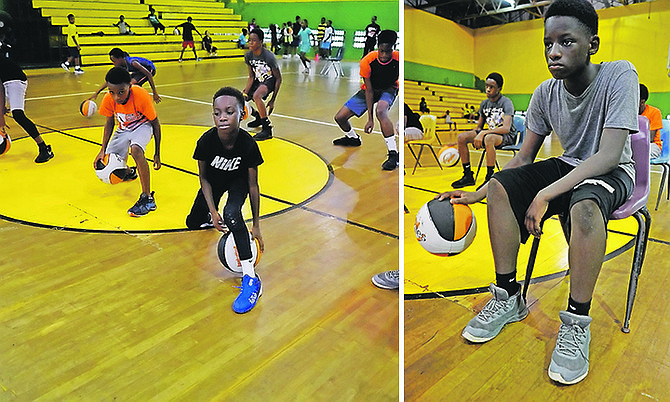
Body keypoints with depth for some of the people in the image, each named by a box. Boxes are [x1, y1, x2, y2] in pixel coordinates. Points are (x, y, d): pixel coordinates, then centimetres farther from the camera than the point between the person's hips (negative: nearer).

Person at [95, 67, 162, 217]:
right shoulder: (108, 99, -22)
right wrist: (103, 150, -13)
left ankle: (148, 199, -31)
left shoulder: (141, 97, -34)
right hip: (124, 128, 5)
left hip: (142, 125, -5)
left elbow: (155, 123, -19)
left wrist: (157, 154, -16)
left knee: (136, 149, -37)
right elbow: (109, 123, -3)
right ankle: (130, 172, 41)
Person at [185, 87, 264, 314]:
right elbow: (204, 178, -14)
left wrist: (256, 225, -18)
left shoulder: (248, 145, -34)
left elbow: (253, 185, -22)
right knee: (193, 223, 7)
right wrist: (213, 211, -21)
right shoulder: (207, 141, -31)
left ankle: (251, 279, -31)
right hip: (215, 180, 3)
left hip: (238, 180, -3)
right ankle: (212, 217, 47)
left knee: (232, 214, -33)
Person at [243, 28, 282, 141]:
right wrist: (245, 93, -15)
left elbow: (278, 78, -18)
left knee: (256, 96, -38)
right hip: (258, 81, 8)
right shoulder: (248, 55, -9)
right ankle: (259, 117, 32)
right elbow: (251, 77, 0)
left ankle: (267, 129, -31)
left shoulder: (269, 56, -26)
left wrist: (273, 100, -19)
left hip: (270, 81, -8)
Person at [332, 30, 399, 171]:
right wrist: (370, 119, -25)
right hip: (370, 90, 2)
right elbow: (369, 91, -23)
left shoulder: (398, 59, -28)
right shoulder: (367, 62, -29)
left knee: (380, 111, -39)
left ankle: (394, 154, -34)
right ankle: (352, 138, 33)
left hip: (389, 89, -2)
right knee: (340, 117, -2)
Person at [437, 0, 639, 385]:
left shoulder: (619, 75, -21)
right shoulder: (545, 93, -6)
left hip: (614, 173, -5)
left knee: (584, 204, -39)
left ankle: (577, 322, -24)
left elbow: (609, 155, -29)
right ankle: (508, 298, -9)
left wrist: (545, 195, -38)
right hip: (567, 166, 6)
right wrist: (476, 194, -10)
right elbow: (524, 158, 1)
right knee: (501, 186, -17)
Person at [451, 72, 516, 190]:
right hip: (491, 132, 7)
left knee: (489, 138, -41)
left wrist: (483, 133, -34)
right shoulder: (484, 103, 5)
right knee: (461, 137, -11)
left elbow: (506, 128, -28)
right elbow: (478, 127, 13)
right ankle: (468, 176, -5)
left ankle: (489, 178, -31)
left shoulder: (506, 103, -16)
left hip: (508, 136, -7)